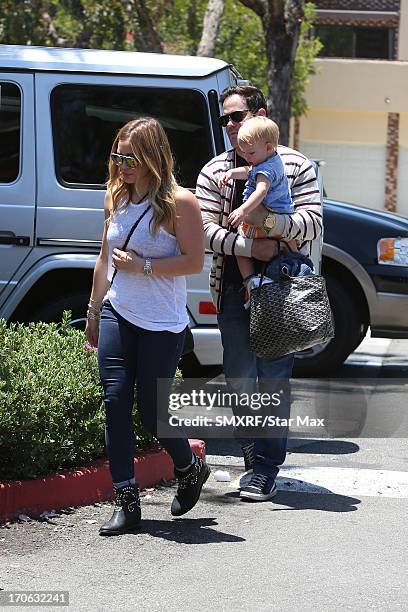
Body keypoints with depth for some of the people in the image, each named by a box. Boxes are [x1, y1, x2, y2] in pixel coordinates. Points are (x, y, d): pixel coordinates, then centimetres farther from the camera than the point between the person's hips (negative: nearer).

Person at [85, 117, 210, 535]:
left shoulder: (178, 203, -8)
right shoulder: (116, 198, 10)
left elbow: (194, 262, -11)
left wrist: (143, 266, -17)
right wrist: (93, 311, 20)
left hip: (162, 326, -5)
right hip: (117, 315, 5)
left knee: (151, 412, -1)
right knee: (115, 401, -7)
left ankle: (190, 469, 30)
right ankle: (126, 502, -5)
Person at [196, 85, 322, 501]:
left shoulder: (296, 167, 4)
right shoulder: (215, 171, 8)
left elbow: (312, 223, -5)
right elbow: (205, 229, -2)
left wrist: (268, 221, -22)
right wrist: (249, 247, -17)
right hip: (233, 287, 2)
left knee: (273, 378, -5)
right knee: (240, 377, 4)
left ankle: (265, 471, -2)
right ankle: (254, 454, 20)